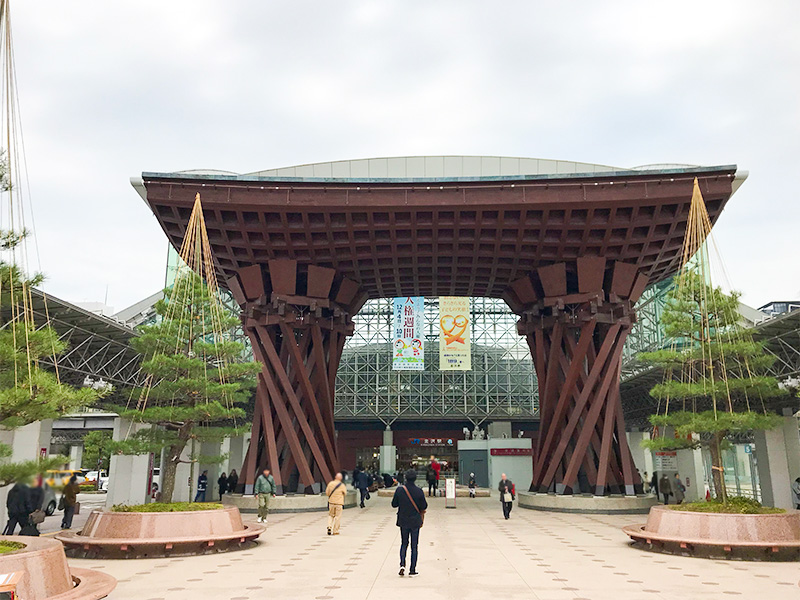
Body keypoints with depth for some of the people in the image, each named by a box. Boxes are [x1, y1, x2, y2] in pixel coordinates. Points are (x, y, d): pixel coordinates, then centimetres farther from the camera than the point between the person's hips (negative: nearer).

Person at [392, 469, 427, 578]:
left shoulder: (399, 490, -10)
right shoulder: (419, 491, -14)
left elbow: (394, 504, -3)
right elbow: (424, 506, -8)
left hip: (403, 521, 1)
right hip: (415, 521, -1)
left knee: (404, 544, 17)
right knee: (414, 546, 8)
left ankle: (402, 565, -1)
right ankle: (412, 571, 10)